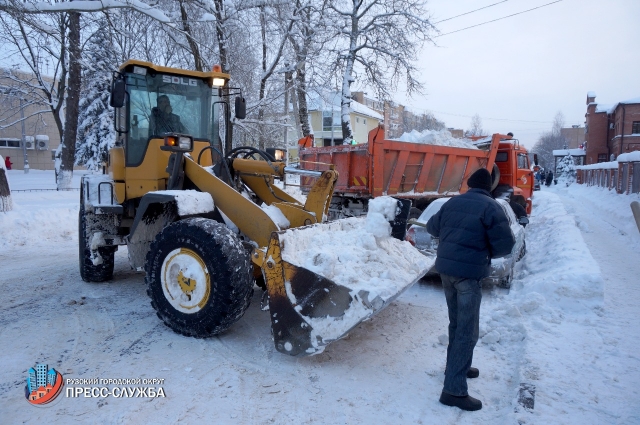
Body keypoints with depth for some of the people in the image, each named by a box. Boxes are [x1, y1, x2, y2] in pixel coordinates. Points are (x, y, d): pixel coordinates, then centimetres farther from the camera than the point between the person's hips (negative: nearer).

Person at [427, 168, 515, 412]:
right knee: (467, 330, -3)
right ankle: (454, 390, -2)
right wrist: (487, 252, 9)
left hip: (445, 268, 7)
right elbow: (505, 245, -10)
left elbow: (432, 227, 21)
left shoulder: (453, 202, 8)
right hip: (469, 273, -7)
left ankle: (458, 367, 37)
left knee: (457, 323, 22)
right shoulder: (490, 206, -9)